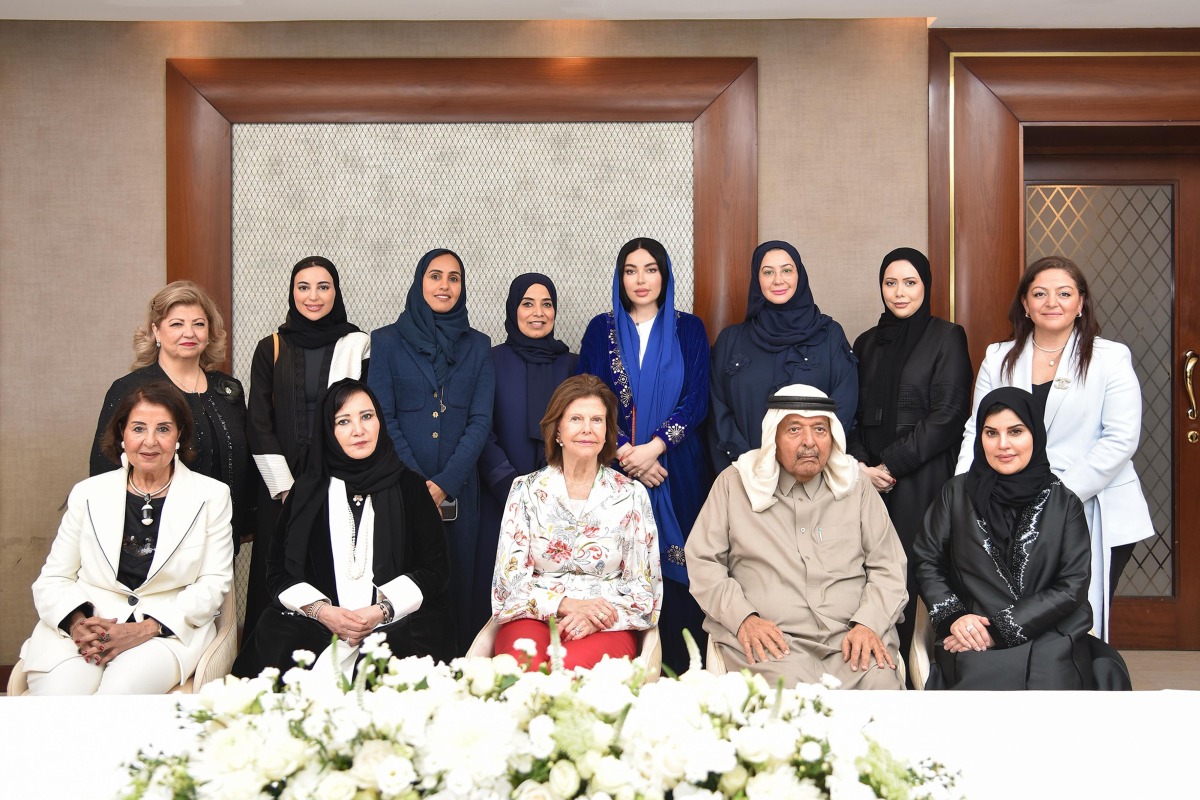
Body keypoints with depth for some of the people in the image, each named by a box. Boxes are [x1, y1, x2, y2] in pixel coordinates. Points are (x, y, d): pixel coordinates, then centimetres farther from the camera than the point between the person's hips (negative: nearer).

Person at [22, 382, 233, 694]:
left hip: (169, 630, -1)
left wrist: (145, 629, -14)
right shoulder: (88, 493, 13)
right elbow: (52, 580, 11)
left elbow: (213, 584, 1)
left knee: (121, 689, -33)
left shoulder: (211, 496, 8)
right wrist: (78, 622, -13)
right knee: (59, 689, -29)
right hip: (83, 626, 2)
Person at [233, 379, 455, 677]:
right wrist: (322, 611, -10)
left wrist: (381, 611, -11)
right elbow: (279, 570, 9)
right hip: (314, 624, 1)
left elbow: (435, 568, 5)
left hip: (398, 623, -1)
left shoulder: (408, 486, 9)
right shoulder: (307, 490, 12)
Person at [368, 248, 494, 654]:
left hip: (458, 493, 2)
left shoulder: (478, 347, 10)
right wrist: (417, 484, -11)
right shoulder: (386, 342, 5)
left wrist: (444, 484, -11)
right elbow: (383, 419, -1)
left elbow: (480, 421, 2)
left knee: (457, 587, 3)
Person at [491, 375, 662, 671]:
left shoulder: (631, 495, 8)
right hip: (535, 616, 1)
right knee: (524, 664, -35)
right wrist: (565, 603, -15)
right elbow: (510, 577, 3)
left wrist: (596, 619, -14)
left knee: (573, 666, -35)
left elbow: (643, 585, 6)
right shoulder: (526, 490, 9)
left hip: (607, 624, 0)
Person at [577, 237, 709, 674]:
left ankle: (677, 667, 6)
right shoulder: (601, 330, 9)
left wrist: (653, 448, -14)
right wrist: (625, 452, -12)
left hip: (675, 470, 0)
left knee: (674, 572, -3)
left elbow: (695, 401, -1)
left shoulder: (689, 330, 7)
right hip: (614, 469, 1)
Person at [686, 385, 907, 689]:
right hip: (771, 639, -2)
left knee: (881, 685, -27)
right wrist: (742, 618, -8)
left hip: (850, 638, 2)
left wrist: (869, 624, -6)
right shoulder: (734, 484, 9)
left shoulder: (857, 488, 14)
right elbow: (703, 561, 7)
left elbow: (888, 566, 12)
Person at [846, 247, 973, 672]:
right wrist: (861, 464, -2)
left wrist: (892, 464, -9)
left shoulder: (947, 338, 1)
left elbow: (949, 415, -6)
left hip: (922, 479, -4)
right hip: (869, 479, 4)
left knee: (911, 574, -8)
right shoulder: (867, 343, 16)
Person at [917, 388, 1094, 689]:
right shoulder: (958, 493, 10)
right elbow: (927, 562, 12)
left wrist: (1002, 629, -8)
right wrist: (953, 617, -7)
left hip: (1049, 639, 1)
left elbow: (1073, 585, 1)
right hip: (972, 643, 0)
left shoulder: (1063, 503, 8)